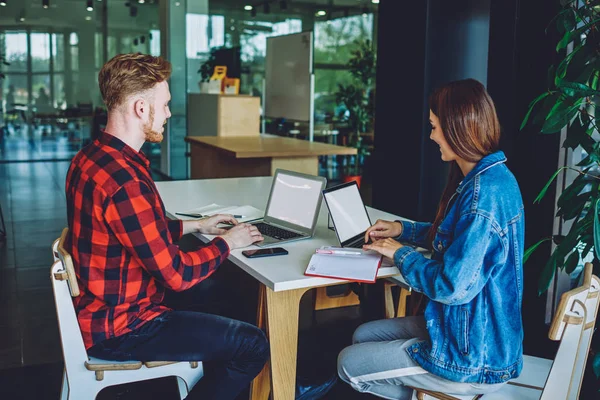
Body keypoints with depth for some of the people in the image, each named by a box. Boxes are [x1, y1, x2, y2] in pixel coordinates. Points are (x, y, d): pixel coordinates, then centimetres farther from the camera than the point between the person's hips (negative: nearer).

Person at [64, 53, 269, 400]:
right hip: (119, 330, -10)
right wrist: (225, 243, -8)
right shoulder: (125, 182, -30)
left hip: (100, 308, 10)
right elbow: (177, 274, -24)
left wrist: (195, 226, 13)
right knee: (253, 344, -6)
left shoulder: (90, 158, 3)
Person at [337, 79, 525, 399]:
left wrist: (401, 253, -13)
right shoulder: (491, 177, 4)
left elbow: (452, 287, -29)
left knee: (349, 364, 3)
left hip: (474, 360, -9)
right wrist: (402, 229, 12)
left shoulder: (484, 192, -28)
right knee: (363, 335, 19)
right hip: (478, 334, 10)